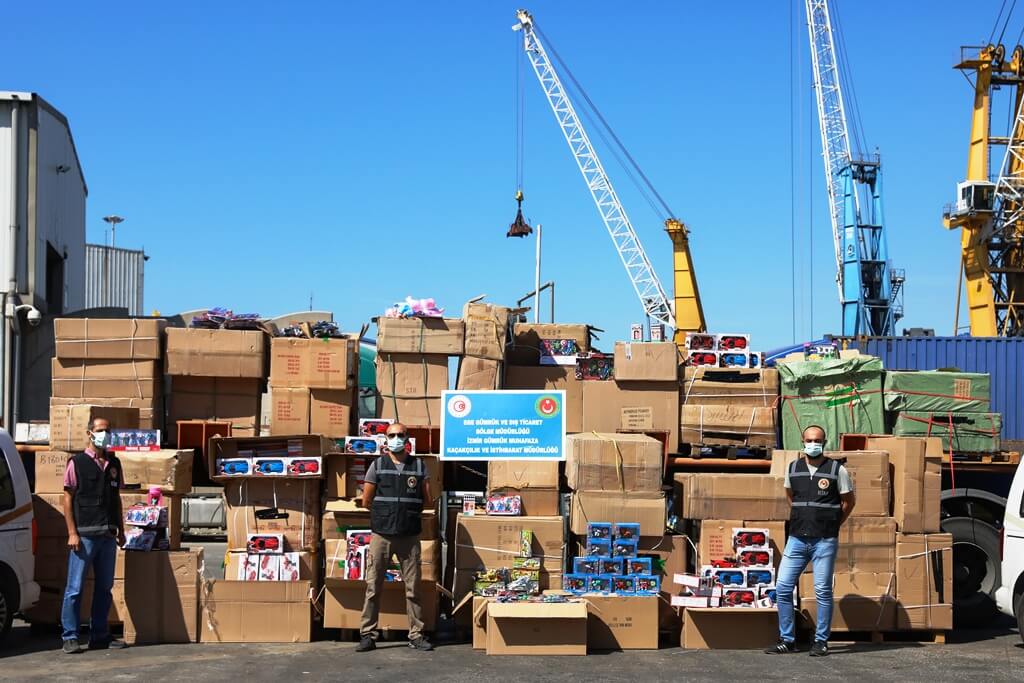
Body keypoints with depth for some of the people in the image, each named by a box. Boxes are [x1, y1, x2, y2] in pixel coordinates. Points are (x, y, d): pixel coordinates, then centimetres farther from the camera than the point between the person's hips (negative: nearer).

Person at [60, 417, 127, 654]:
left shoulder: (114, 464, 14)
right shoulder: (77, 463, -1)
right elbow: (68, 498, -4)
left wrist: (121, 530, 14)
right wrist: (72, 533, -11)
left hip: (108, 535, 5)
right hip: (84, 535, -5)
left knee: (104, 588, 9)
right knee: (75, 589, -3)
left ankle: (99, 636, 17)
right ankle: (70, 637, 2)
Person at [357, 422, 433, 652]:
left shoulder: (419, 466, 7)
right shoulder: (377, 465, 5)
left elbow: (427, 502, 10)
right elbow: (366, 501, 6)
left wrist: (409, 510, 6)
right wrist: (385, 512, 6)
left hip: (409, 536, 1)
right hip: (381, 535, -1)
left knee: (413, 588, 4)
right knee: (373, 587, 0)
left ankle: (416, 635, 11)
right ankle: (368, 635, 7)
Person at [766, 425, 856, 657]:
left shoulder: (837, 470, -4)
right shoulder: (792, 468, 7)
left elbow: (849, 501, 7)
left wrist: (832, 524, 7)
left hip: (824, 541, -4)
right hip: (797, 539, 4)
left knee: (823, 591, 0)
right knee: (783, 588, 0)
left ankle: (821, 641, 11)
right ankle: (787, 640, 10)